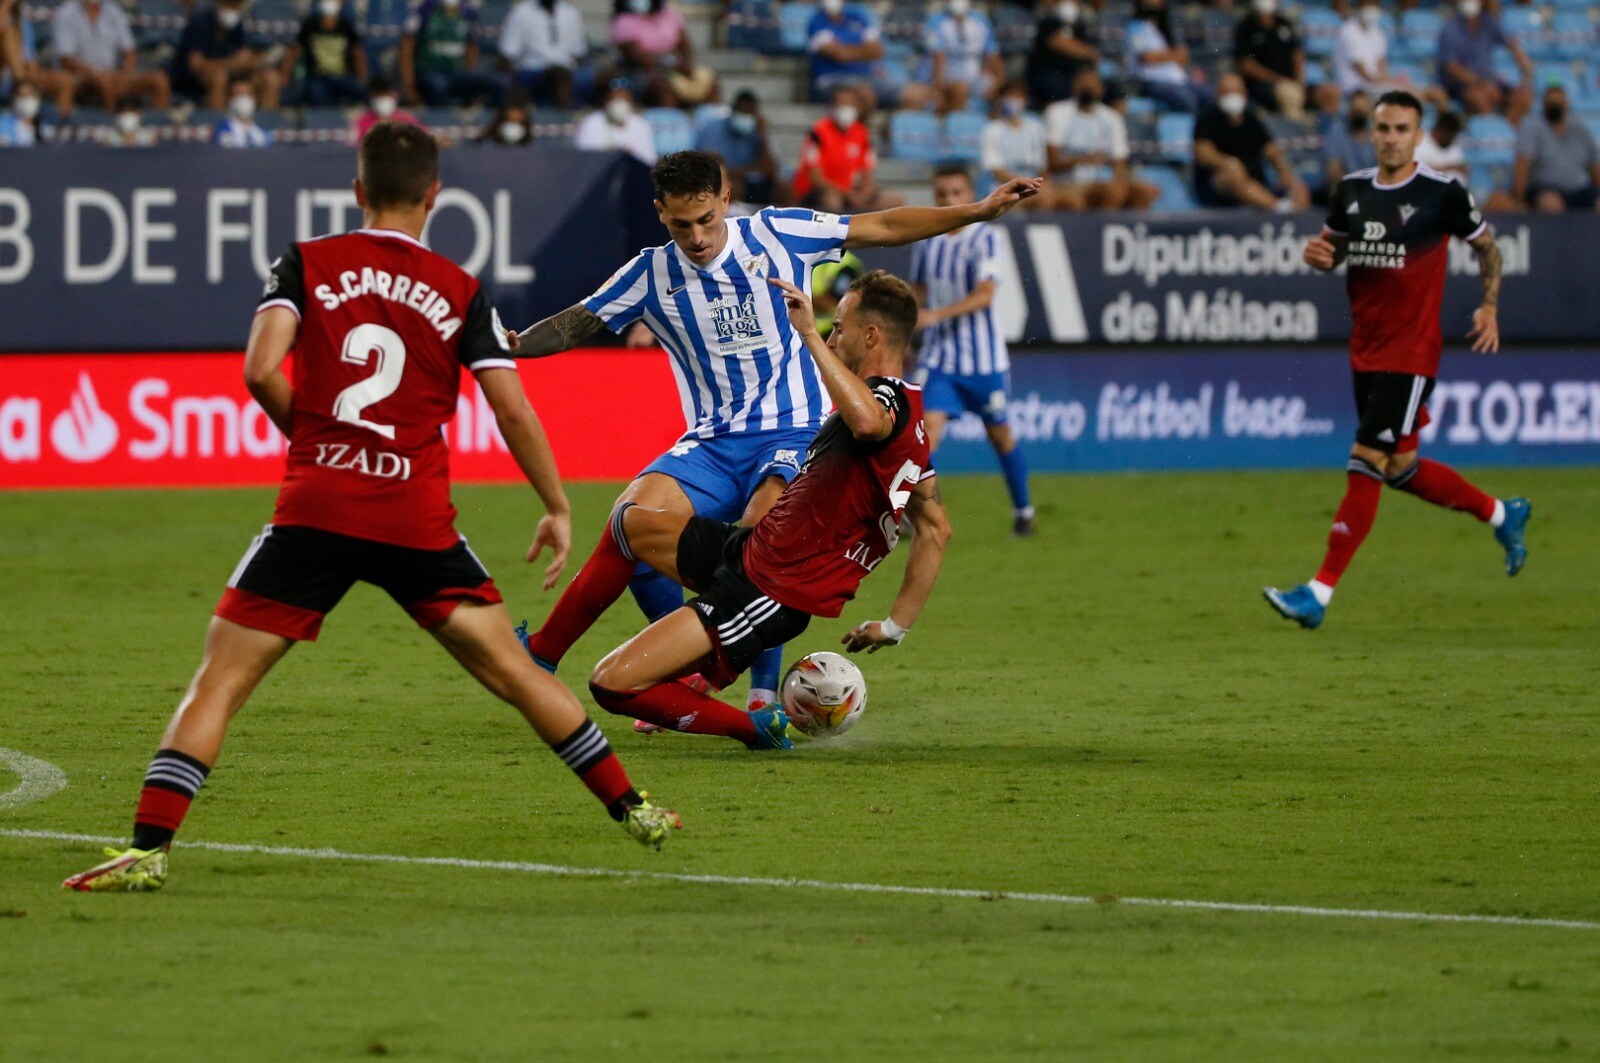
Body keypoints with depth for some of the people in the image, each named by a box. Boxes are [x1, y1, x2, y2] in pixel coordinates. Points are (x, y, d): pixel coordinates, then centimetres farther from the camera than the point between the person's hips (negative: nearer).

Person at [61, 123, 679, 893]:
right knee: (515, 672, 14)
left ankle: (147, 849, -13)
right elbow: (512, 406, 3)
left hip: (314, 510, -1)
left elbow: (261, 370, -8)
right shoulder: (459, 291, 8)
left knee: (219, 681, 0)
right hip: (418, 520, 1)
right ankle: (631, 809, 22)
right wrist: (556, 508, 12)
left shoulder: (307, 265, 5)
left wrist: (306, 432, 11)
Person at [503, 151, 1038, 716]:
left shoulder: (778, 234, -2)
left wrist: (981, 209, 4)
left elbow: (885, 227, 6)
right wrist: (507, 345, -7)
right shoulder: (651, 274, 3)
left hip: (794, 436, -3)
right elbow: (575, 325, 11)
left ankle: (765, 692, -15)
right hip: (711, 446, 3)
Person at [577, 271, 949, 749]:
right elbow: (936, 530, 16)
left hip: (767, 595, -11)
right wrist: (896, 625, 16)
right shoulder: (902, 410, 11)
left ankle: (754, 728, 1)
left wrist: (810, 334, -40)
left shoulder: (888, 397, -20)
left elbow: (867, 421, -49)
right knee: (627, 521, 28)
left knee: (612, 683, -15)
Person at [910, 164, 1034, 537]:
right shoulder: (926, 242, 4)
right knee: (928, 427, -14)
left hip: (984, 358, -3)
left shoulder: (984, 238, -11)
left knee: (1000, 435, 11)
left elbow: (984, 295, -22)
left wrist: (936, 315, -32)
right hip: (938, 356, 3)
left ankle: (1023, 510, 29)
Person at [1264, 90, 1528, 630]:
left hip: (1411, 353, -7)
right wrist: (1318, 253, -3)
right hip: (1365, 352, 7)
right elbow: (1334, 245, 20)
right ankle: (1501, 514, 39)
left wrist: (1489, 308, 0)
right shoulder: (1352, 190, 6)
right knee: (1400, 469, 16)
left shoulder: (1443, 193, -8)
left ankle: (1319, 593, -12)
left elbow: (1487, 245, 7)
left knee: (1366, 466, -12)